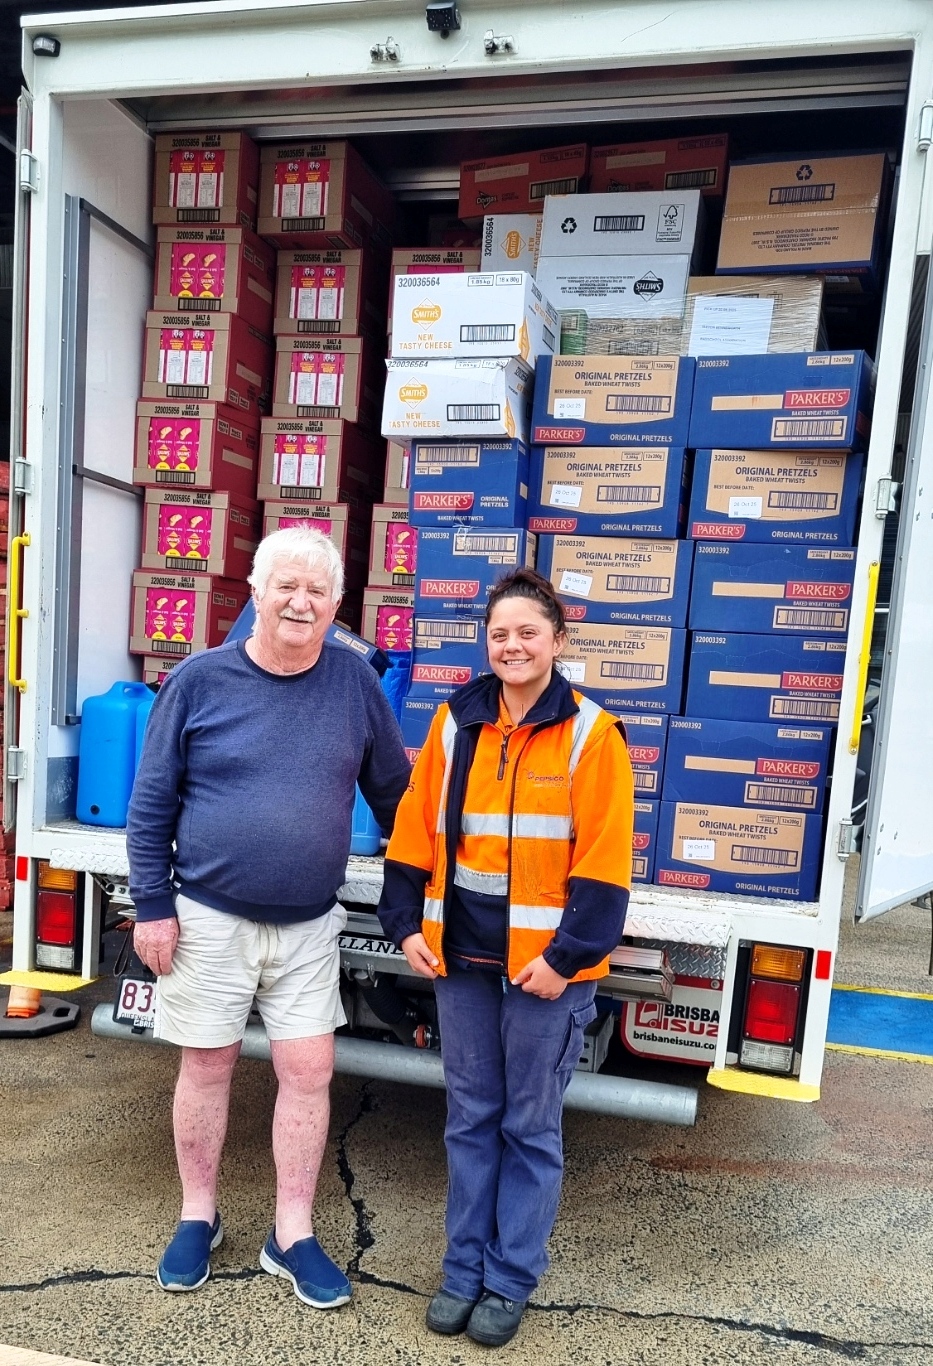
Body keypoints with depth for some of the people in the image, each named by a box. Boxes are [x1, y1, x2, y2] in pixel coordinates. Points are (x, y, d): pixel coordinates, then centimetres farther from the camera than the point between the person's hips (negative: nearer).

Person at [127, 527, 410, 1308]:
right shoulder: (200, 679, -9)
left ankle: (293, 1236, 27)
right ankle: (198, 1219, 36)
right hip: (209, 917, -1)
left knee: (309, 1071, 7)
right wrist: (154, 904, -5)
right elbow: (152, 801, -4)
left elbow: (392, 791, 5)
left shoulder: (355, 682, -4)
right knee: (207, 1067, 13)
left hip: (310, 924, 2)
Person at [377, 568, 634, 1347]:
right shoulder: (456, 722, 2)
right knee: (470, 1117, 17)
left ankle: (512, 1280, 31)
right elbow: (416, 828, 6)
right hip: (461, 955, 4)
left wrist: (567, 955, -14)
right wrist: (407, 923, 2)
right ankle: (466, 1267, 35)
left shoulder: (591, 734, -9)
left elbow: (604, 861, -11)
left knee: (530, 1127, 12)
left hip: (545, 962, -3)